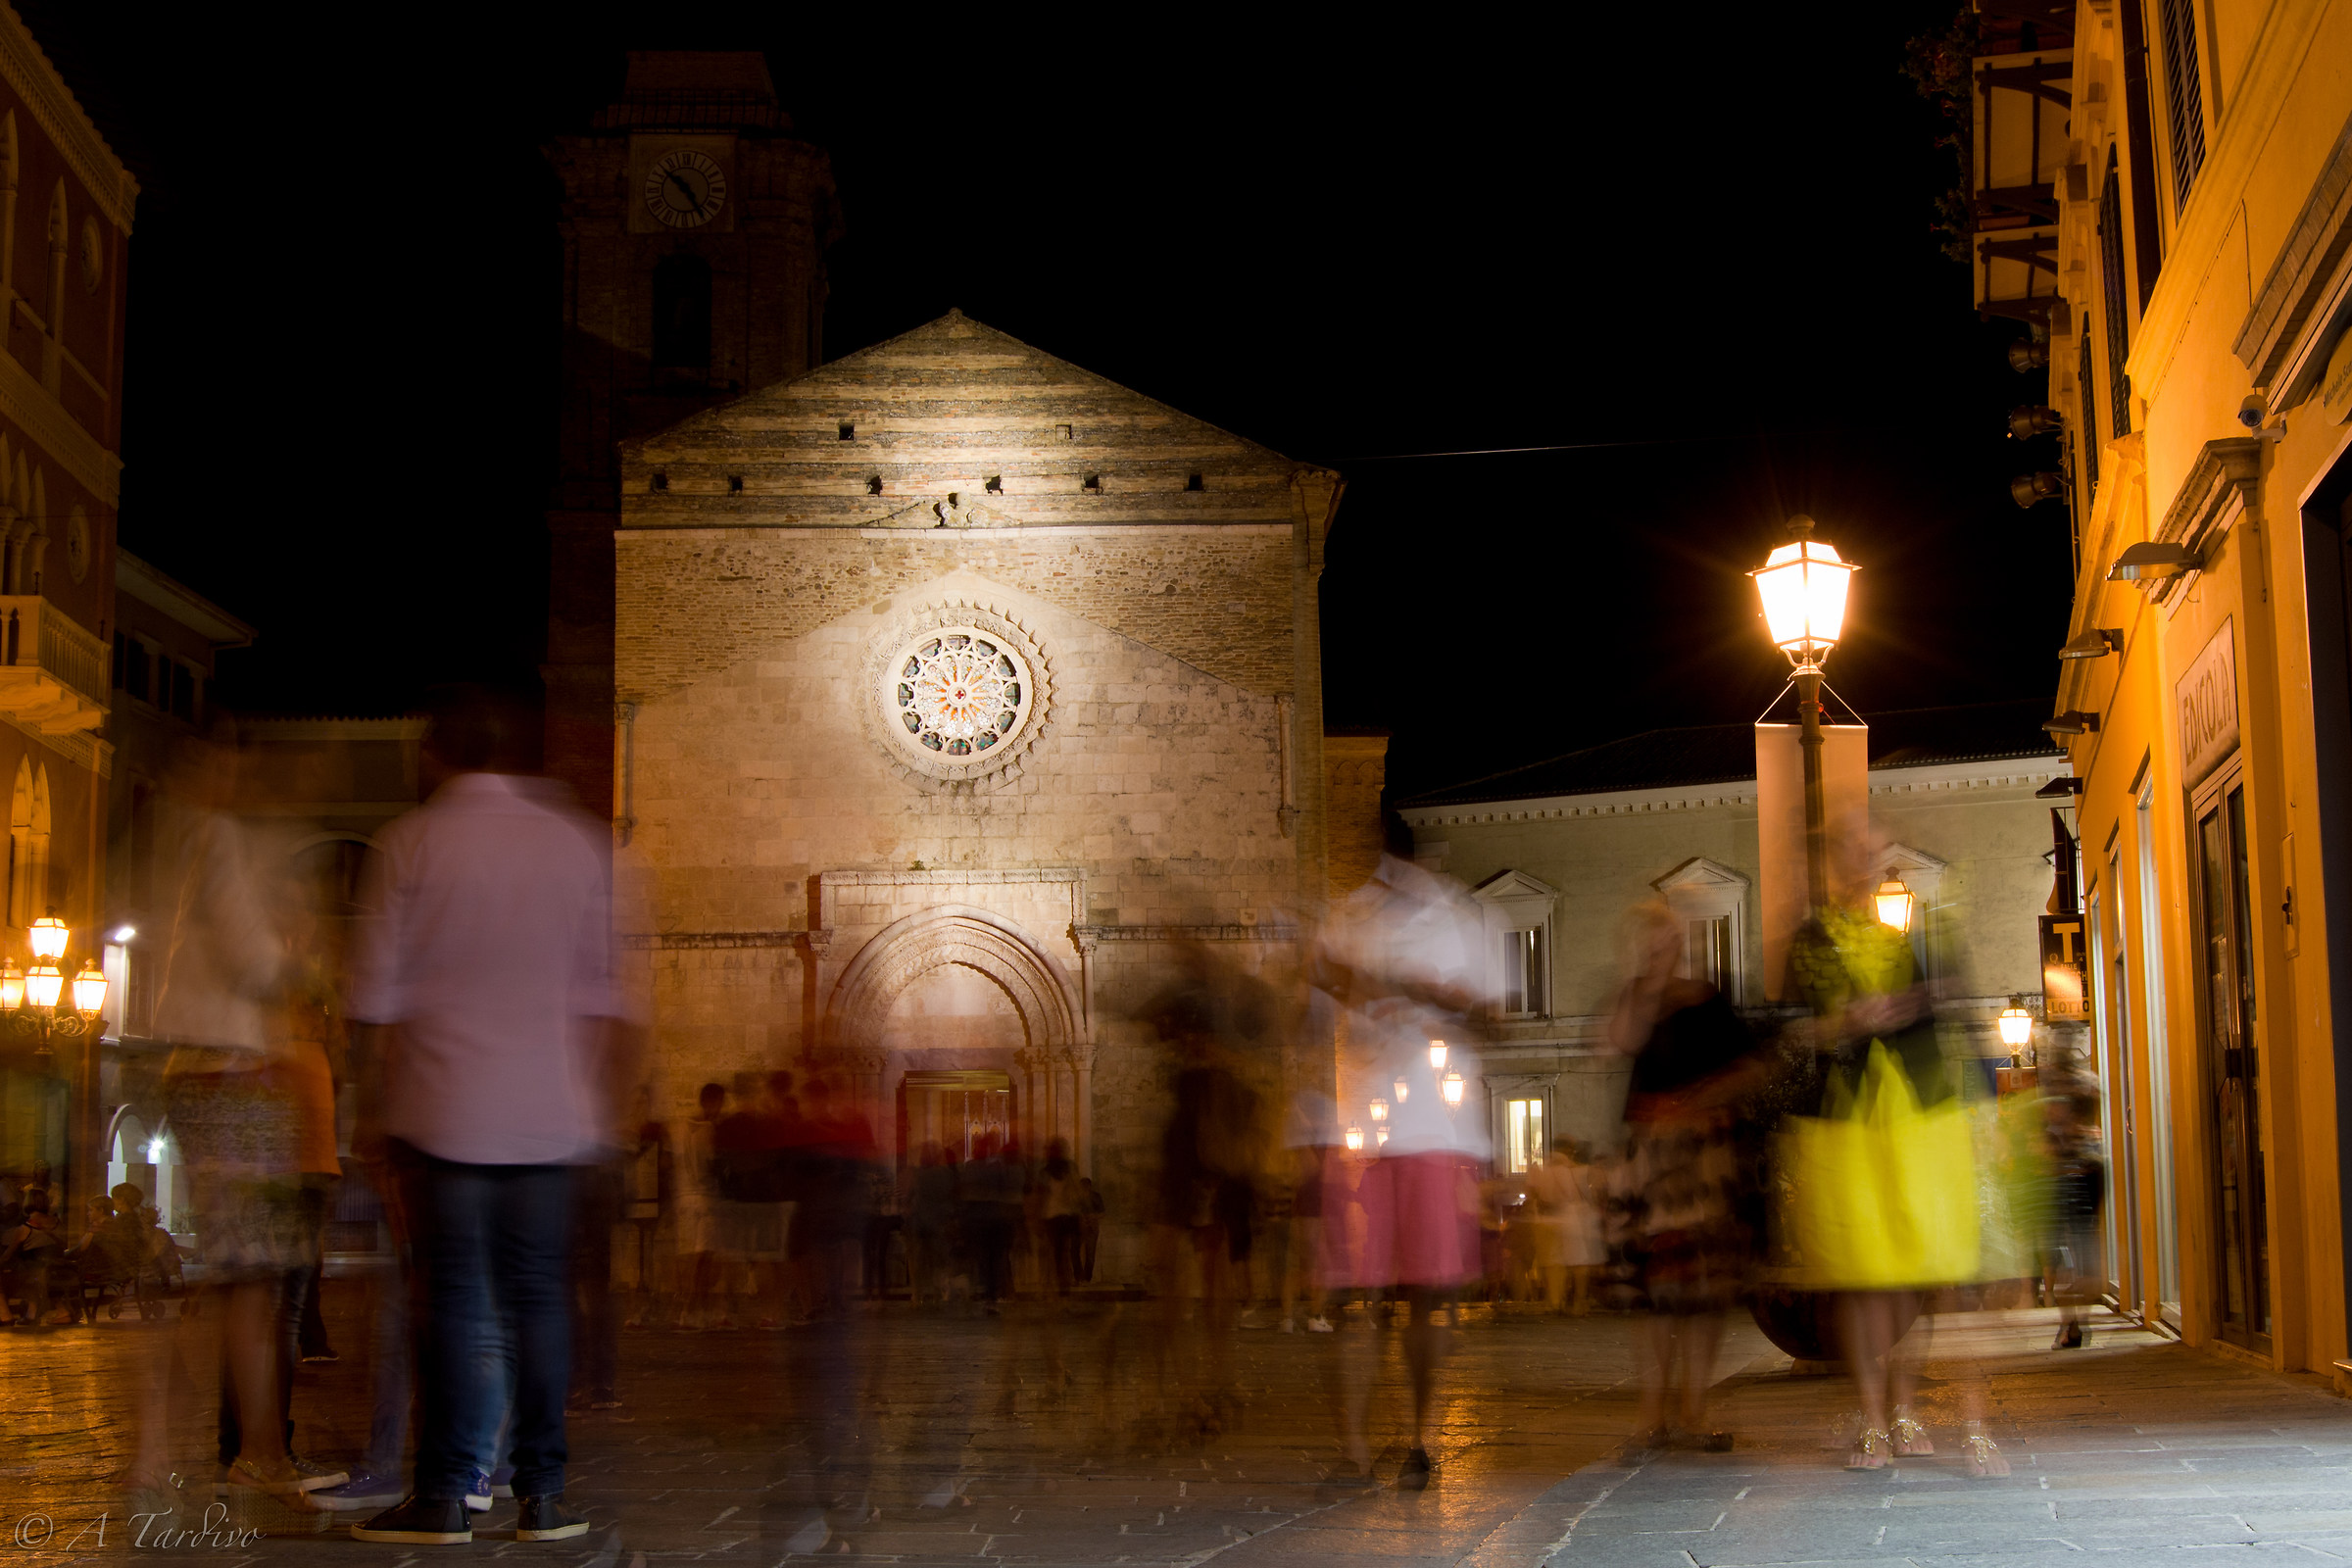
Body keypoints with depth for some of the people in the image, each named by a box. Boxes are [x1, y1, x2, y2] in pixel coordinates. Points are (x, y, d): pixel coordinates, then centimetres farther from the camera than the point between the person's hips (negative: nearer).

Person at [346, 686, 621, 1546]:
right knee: (537, 1295, 7)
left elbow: (377, 992, -1)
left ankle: (443, 1498, 4)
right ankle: (541, 1494, 8)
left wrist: (386, 1094, 9)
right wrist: (593, 1093, 17)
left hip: (441, 1107, -2)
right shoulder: (576, 842, 5)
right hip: (547, 1111, 3)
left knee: (453, 1299, 1)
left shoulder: (409, 844, -4)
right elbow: (597, 991, 9)